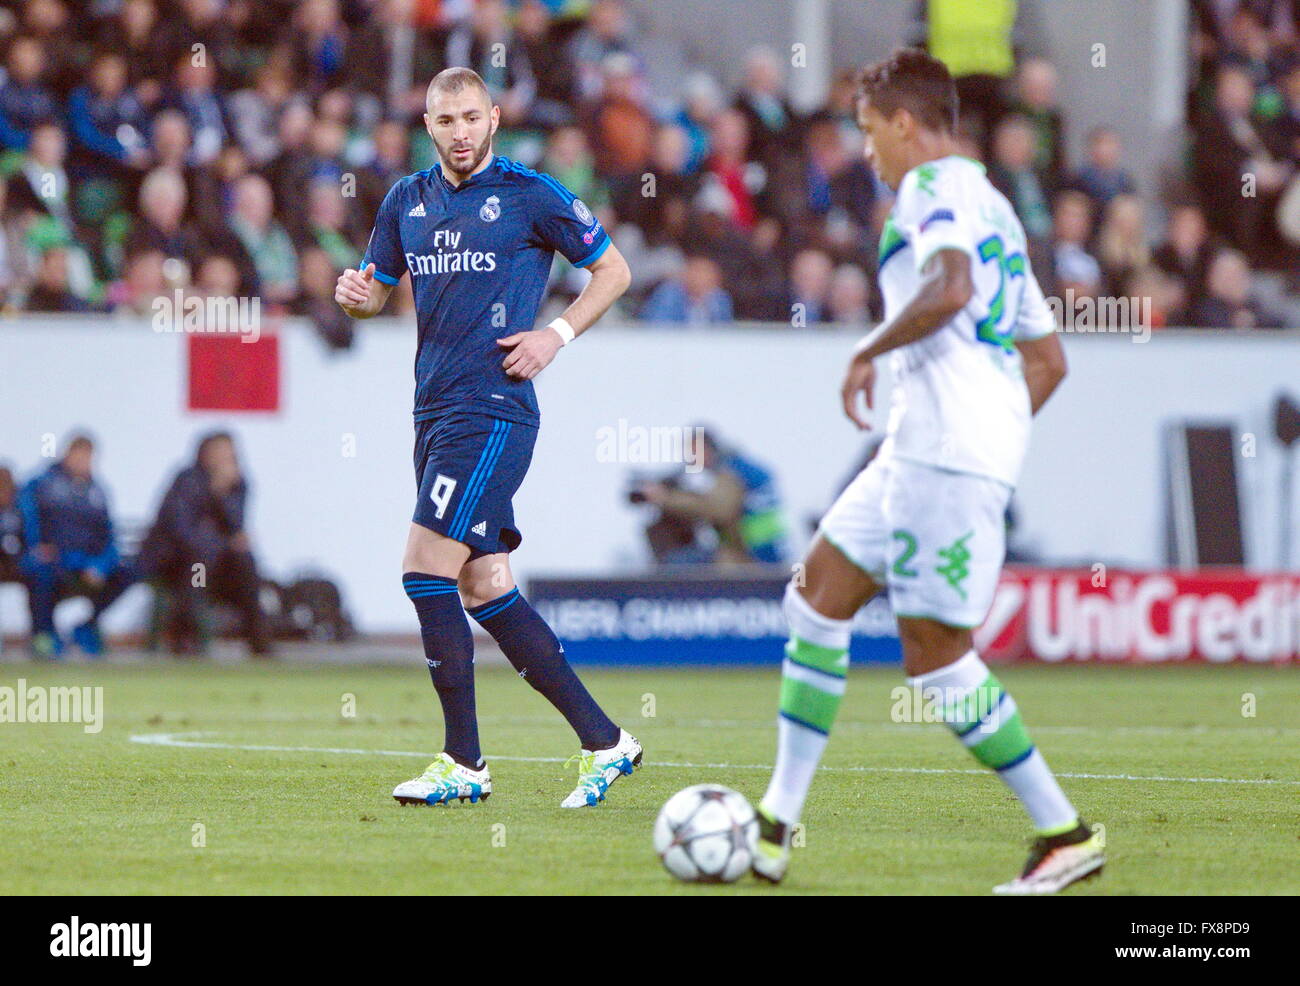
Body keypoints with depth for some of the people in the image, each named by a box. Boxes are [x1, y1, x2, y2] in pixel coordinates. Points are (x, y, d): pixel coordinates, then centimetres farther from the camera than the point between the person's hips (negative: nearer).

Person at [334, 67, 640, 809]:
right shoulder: (408, 201, 13)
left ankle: (465, 764, -6)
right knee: (485, 589, 6)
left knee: (427, 572, -14)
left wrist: (556, 335, -8)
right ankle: (604, 741, 13)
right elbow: (379, 288, 22)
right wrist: (357, 295, -2)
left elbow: (613, 269, 4)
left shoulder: (530, 194, -4)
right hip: (436, 410, 7)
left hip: (493, 409, -7)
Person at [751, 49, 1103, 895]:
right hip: (924, 449, 10)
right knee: (820, 594, 10)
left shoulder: (932, 186, -5)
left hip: (947, 447, -10)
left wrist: (868, 353, -13)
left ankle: (1065, 833, -3)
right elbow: (1049, 358, 26)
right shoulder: (994, 207, 24)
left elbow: (950, 288, -26)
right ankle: (776, 828, 9)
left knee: (935, 653, -7)